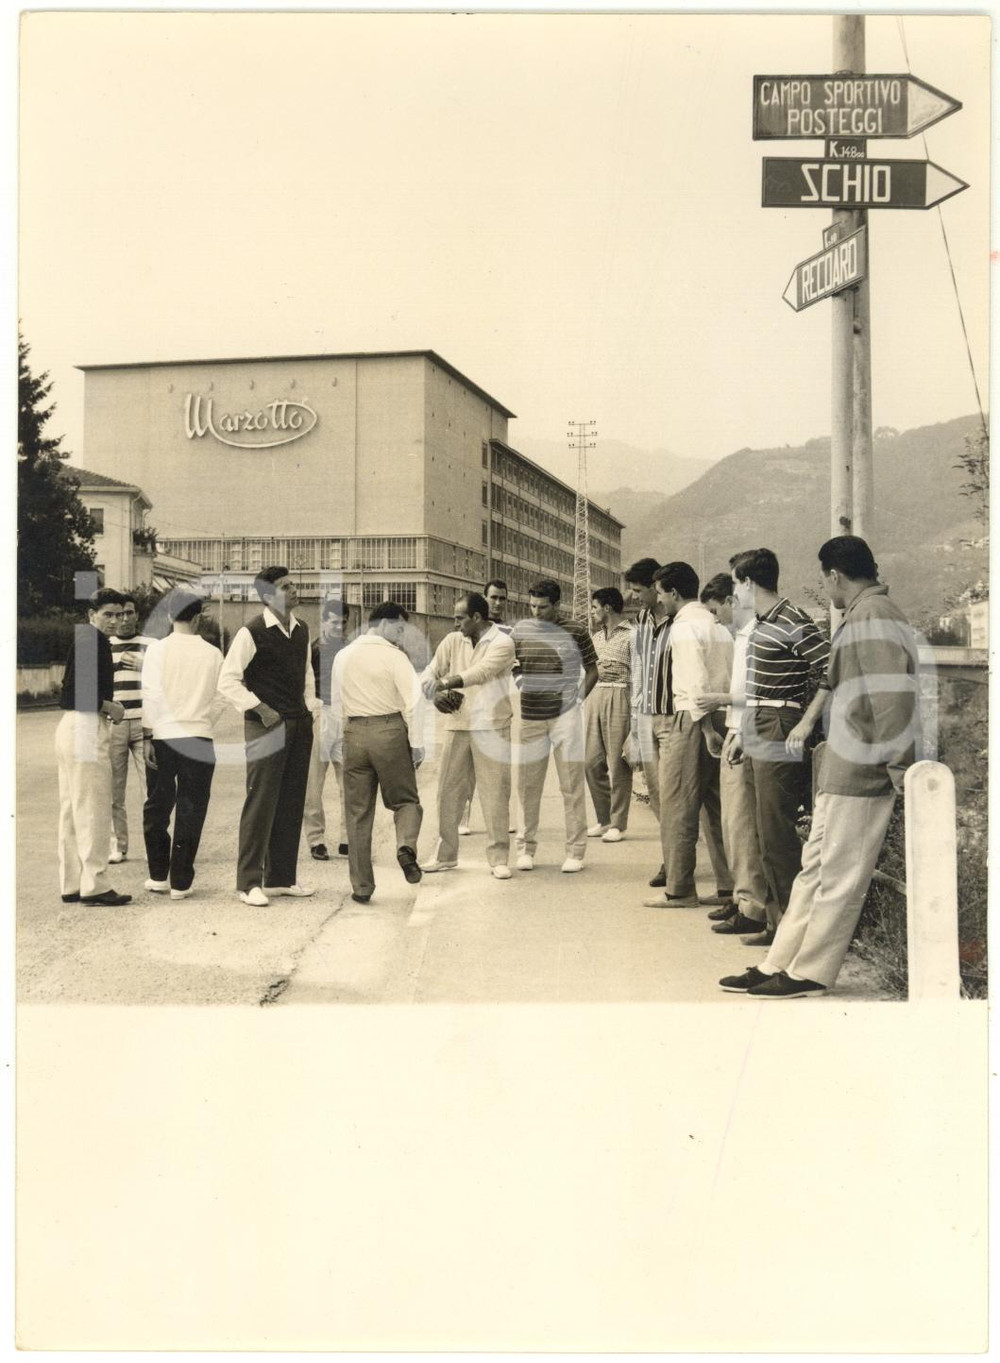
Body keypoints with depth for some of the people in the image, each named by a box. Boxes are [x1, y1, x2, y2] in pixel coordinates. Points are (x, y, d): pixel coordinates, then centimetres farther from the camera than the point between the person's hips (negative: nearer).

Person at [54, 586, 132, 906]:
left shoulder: (83, 638, 18)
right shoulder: (93, 639, -12)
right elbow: (73, 691, -21)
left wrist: (106, 706, 11)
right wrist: (108, 706, -10)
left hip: (70, 726, 10)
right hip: (87, 728, -10)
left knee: (72, 810, 11)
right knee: (93, 811, -5)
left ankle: (71, 885, 16)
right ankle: (94, 885, -1)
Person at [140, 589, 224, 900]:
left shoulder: (158, 649, -3)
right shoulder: (212, 653, 0)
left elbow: (151, 695, -6)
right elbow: (218, 699, 3)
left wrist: (147, 736, -2)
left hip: (163, 736, 0)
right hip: (199, 738, 0)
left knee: (157, 808, 13)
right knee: (190, 810, 4)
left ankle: (158, 876, 17)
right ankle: (180, 882, 5)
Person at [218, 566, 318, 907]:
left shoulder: (301, 630, 11)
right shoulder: (252, 632, -10)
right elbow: (227, 680, -10)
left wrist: (310, 708, 12)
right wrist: (260, 708, -15)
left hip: (300, 725, 7)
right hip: (266, 726, -7)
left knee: (291, 803, 10)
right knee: (261, 803, -5)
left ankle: (281, 878, 20)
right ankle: (250, 882, 3)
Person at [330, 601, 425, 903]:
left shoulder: (343, 656, 10)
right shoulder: (394, 656, -4)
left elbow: (336, 703, 14)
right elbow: (411, 702, -9)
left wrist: (336, 742, 20)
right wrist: (416, 743, -3)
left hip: (354, 733, 4)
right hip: (390, 730, -3)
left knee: (357, 813, 8)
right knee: (405, 799, 11)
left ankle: (361, 886, 9)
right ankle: (406, 846, -20)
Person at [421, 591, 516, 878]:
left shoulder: (502, 643, -7)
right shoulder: (453, 641, 9)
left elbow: (479, 673, -20)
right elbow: (429, 674, 6)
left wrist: (441, 685, -21)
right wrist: (437, 694, -15)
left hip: (491, 727, -5)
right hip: (457, 725, 5)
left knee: (495, 794, -1)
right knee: (448, 792, 8)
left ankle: (499, 858, 7)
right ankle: (446, 855, 20)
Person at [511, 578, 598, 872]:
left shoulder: (575, 630, -2)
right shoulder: (521, 629, 5)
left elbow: (592, 671, 7)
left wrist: (578, 699, -2)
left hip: (565, 715, -2)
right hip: (530, 716, 3)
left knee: (572, 784, 0)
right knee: (528, 784, 6)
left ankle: (575, 851, 6)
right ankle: (526, 847, 18)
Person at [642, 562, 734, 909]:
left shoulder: (684, 625, -10)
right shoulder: (716, 624, 17)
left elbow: (696, 681, -19)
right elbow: (730, 676, 12)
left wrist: (705, 726, -21)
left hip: (690, 720, -9)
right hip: (719, 718, 9)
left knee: (677, 808, -2)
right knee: (719, 806, 12)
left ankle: (679, 890, 3)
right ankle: (731, 884, 17)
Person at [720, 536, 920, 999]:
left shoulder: (871, 617, -16)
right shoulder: (864, 614, 17)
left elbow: (893, 693, -24)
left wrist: (898, 764, -22)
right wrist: (809, 719, 31)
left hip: (862, 770, -10)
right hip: (841, 768, 10)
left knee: (839, 875, 0)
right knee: (815, 866, 12)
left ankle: (810, 974, 9)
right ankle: (778, 965, 18)